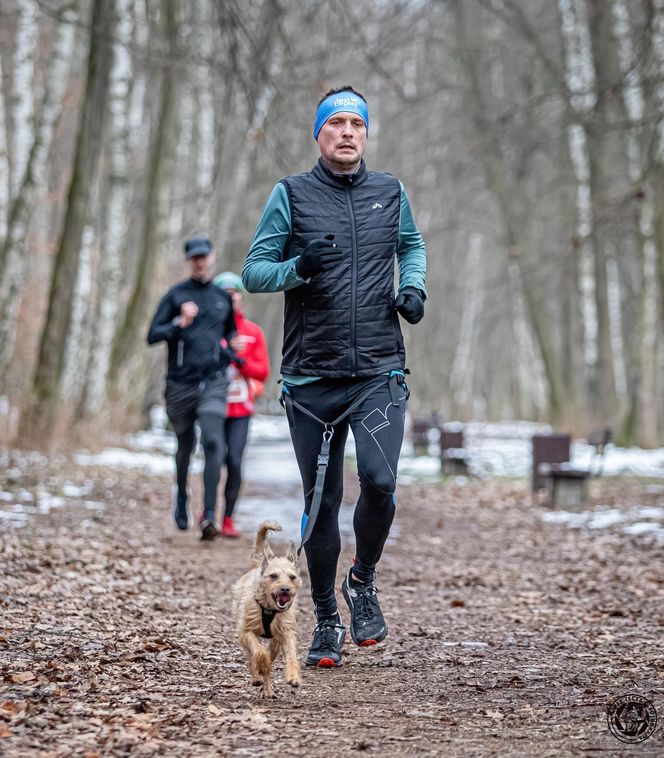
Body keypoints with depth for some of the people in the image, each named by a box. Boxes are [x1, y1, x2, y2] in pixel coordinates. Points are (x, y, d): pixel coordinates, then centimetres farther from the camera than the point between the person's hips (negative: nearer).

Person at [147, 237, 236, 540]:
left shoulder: (223, 298, 13)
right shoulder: (176, 295, 4)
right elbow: (153, 335, -2)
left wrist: (229, 350, 12)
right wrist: (181, 323, -15)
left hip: (213, 382, 0)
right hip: (180, 383, 0)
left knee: (213, 441, -17)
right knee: (185, 445, 12)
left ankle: (209, 515, -20)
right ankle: (181, 497, 39)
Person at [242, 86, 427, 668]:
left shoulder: (390, 193, 10)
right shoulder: (291, 194, 3)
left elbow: (412, 245, 28)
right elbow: (253, 271, 2)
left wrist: (413, 286, 8)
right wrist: (298, 267, -17)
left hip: (379, 373, 1)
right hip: (311, 376, -1)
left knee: (380, 481, -18)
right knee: (321, 502, 4)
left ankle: (363, 582, 11)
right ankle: (327, 622, 22)